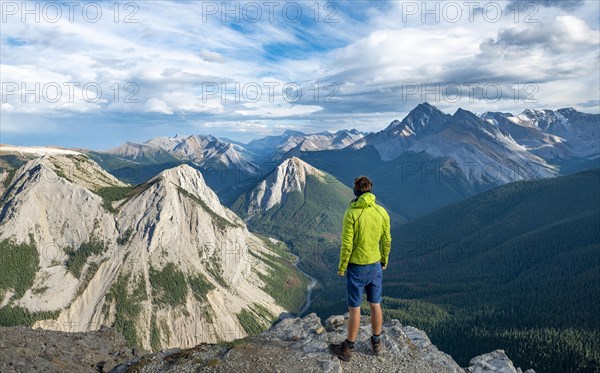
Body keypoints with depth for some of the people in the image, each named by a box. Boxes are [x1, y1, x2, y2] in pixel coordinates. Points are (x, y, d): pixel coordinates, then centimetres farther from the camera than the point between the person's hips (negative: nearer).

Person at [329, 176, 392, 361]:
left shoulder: (352, 213, -18)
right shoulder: (382, 212, -4)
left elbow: (347, 245, -16)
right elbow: (386, 241, 4)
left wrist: (342, 266, -3)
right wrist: (384, 261, 19)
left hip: (356, 267, -4)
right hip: (376, 266, 4)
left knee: (354, 308, 6)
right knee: (375, 305, 17)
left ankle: (348, 349, 21)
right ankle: (377, 343, 33)